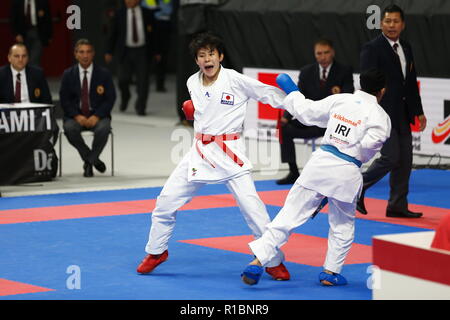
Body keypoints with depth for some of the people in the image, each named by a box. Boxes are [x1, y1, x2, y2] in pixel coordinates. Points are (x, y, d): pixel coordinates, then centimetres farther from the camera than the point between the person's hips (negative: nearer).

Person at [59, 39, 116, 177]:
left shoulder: (104, 74, 3)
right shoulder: (68, 74, 6)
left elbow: (110, 99, -1)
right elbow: (64, 99, 2)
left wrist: (96, 116, -15)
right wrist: (77, 116, -15)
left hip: (97, 115, -1)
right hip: (76, 115, 1)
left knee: (103, 129, -35)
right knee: (69, 129, -33)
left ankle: (89, 162, -10)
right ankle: (93, 160, -13)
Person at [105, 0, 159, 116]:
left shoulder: (147, 13, 3)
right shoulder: (119, 14, 5)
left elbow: (154, 33, 8)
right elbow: (113, 33, 7)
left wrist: (155, 52, 6)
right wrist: (109, 52, 3)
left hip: (142, 51, 0)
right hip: (125, 51, 1)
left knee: (143, 80, -4)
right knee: (123, 79, -2)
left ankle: (140, 107, 8)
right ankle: (125, 98, 30)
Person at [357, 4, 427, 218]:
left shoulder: (406, 49, 13)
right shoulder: (372, 49, -10)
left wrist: (418, 111, 15)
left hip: (402, 114, 8)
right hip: (383, 113, -8)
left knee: (404, 160, 7)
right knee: (390, 157, -12)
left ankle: (397, 206, 14)